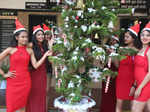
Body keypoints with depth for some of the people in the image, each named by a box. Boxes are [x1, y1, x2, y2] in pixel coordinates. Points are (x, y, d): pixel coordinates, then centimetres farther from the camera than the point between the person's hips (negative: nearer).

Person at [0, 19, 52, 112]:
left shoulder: (30, 51, 5)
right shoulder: (11, 50, -3)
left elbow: (35, 65, 0)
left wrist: (45, 55, -6)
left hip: (25, 81, 2)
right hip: (13, 81, -2)